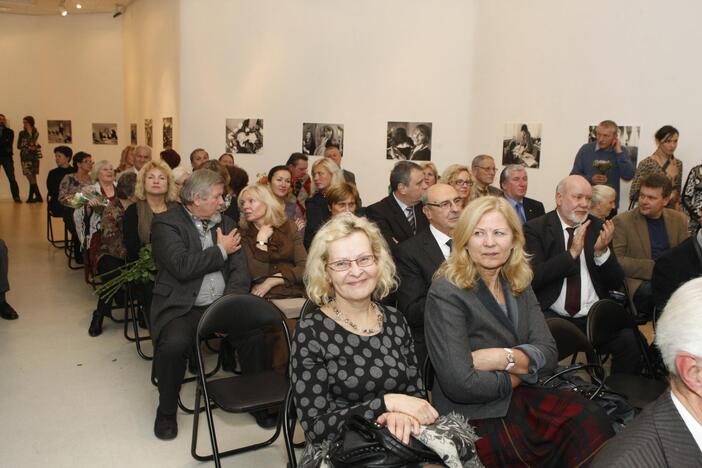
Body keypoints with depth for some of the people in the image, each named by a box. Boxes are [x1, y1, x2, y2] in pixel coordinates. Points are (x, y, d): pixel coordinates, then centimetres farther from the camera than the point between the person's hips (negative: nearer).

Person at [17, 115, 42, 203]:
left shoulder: (36, 133, 6)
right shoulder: (22, 133, 8)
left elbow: (35, 144, -4)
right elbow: (19, 146, 5)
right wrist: (29, 147, -8)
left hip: (34, 157, -1)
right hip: (25, 157, 1)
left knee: (32, 178, -3)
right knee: (31, 178, -6)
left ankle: (31, 197, -1)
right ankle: (38, 197, -4)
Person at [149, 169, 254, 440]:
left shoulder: (225, 223, 15)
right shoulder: (166, 224, -3)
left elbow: (239, 268, 7)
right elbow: (182, 266, -19)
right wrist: (221, 250, -7)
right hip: (182, 308, -4)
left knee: (256, 332, -21)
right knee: (174, 344, -31)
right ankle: (166, 410, -3)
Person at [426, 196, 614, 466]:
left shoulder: (518, 285, 7)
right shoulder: (446, 294, -15)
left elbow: (548, 354, -1)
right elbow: (461, 384, -22)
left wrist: (504, 358, -19)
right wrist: (524, 372, -7)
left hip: (523, 399, 6)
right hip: (476, 417, -6)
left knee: (591, 419, -18)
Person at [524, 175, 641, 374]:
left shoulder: (598, 228, 11)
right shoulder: (535, 229, 0)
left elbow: (616, 283, 9)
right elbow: (533, 277, -12)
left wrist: (602, 251, -9)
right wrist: (572, 253, -18)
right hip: (552, 316, -3)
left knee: (630, 342, -23)